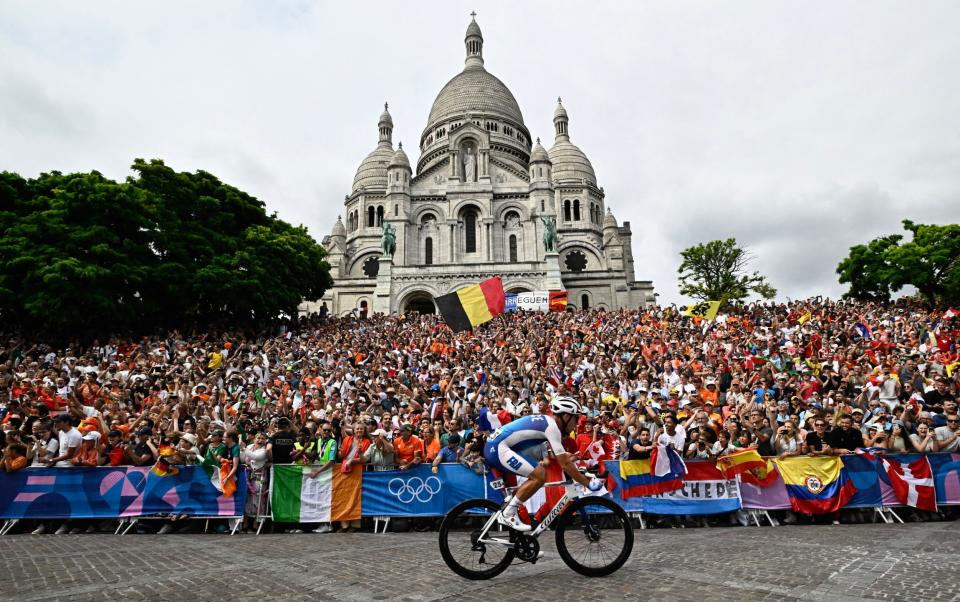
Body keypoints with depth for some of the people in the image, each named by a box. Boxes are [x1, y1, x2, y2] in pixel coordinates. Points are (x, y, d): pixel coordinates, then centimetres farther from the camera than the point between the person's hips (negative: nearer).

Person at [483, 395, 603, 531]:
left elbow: (550, 455, 29)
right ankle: (508, 514, -7)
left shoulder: (546, 421, 16)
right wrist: (588, 483, -6)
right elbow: (565, 464, -14)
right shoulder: (552, 426, -12)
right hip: (498, 448, -10)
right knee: (540, 475, -15)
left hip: (493, 446, 10)